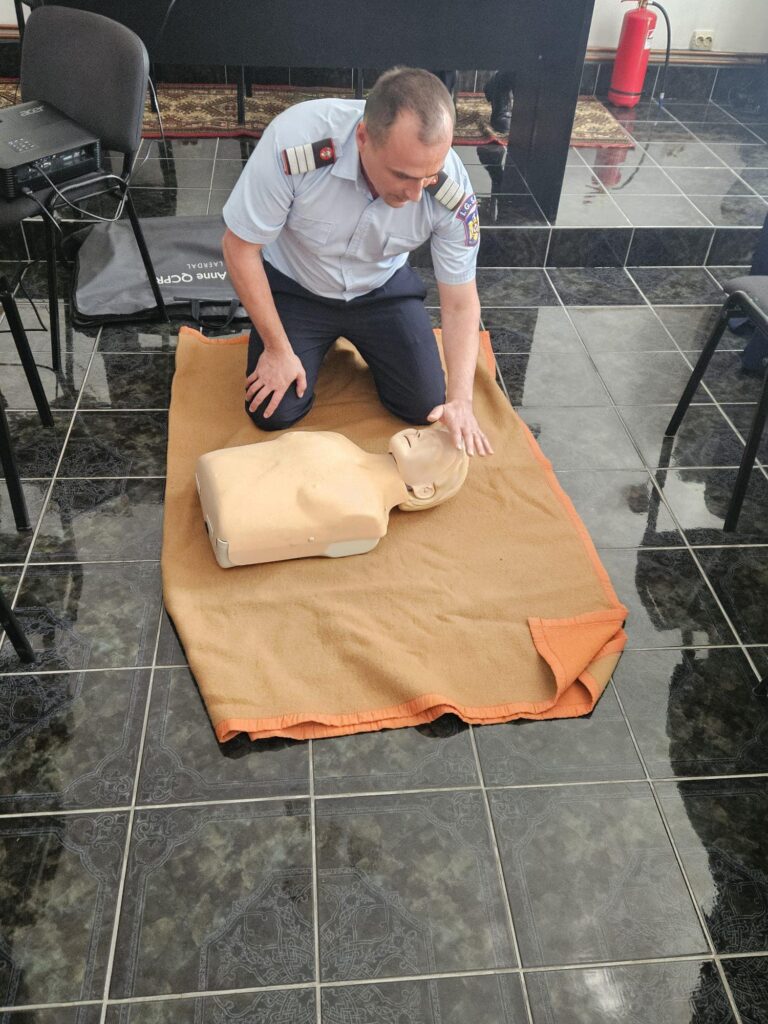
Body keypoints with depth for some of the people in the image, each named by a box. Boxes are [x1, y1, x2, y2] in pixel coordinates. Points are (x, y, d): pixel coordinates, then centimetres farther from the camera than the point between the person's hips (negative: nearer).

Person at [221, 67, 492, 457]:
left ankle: (355, 337, 24)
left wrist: (460, 400, -31)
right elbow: (240, 247, -22)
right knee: (274, 413, -10)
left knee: (426, 407, -4)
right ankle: (323, 341, 21)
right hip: (295, 285, -1)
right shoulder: (295, 141, -37)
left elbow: (460, 303, -17)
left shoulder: (452, 189, -28)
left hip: (383, 289, 2)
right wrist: (278, 349, -17)